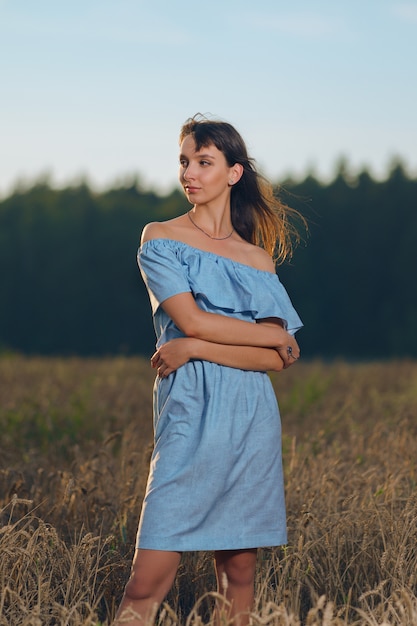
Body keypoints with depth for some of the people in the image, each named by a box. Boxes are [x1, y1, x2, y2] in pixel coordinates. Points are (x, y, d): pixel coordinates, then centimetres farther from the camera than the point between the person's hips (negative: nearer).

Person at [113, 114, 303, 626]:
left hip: (251, 420, 3)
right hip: (189, 414, -3)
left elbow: (275, 361, 0)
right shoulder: (160, 238, 5)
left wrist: (196, 348, -12)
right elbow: (191, 319, -9)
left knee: (239, 569, 6)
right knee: (148, 582, -10)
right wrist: (274, 334, -1)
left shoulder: (258, 258, 11)